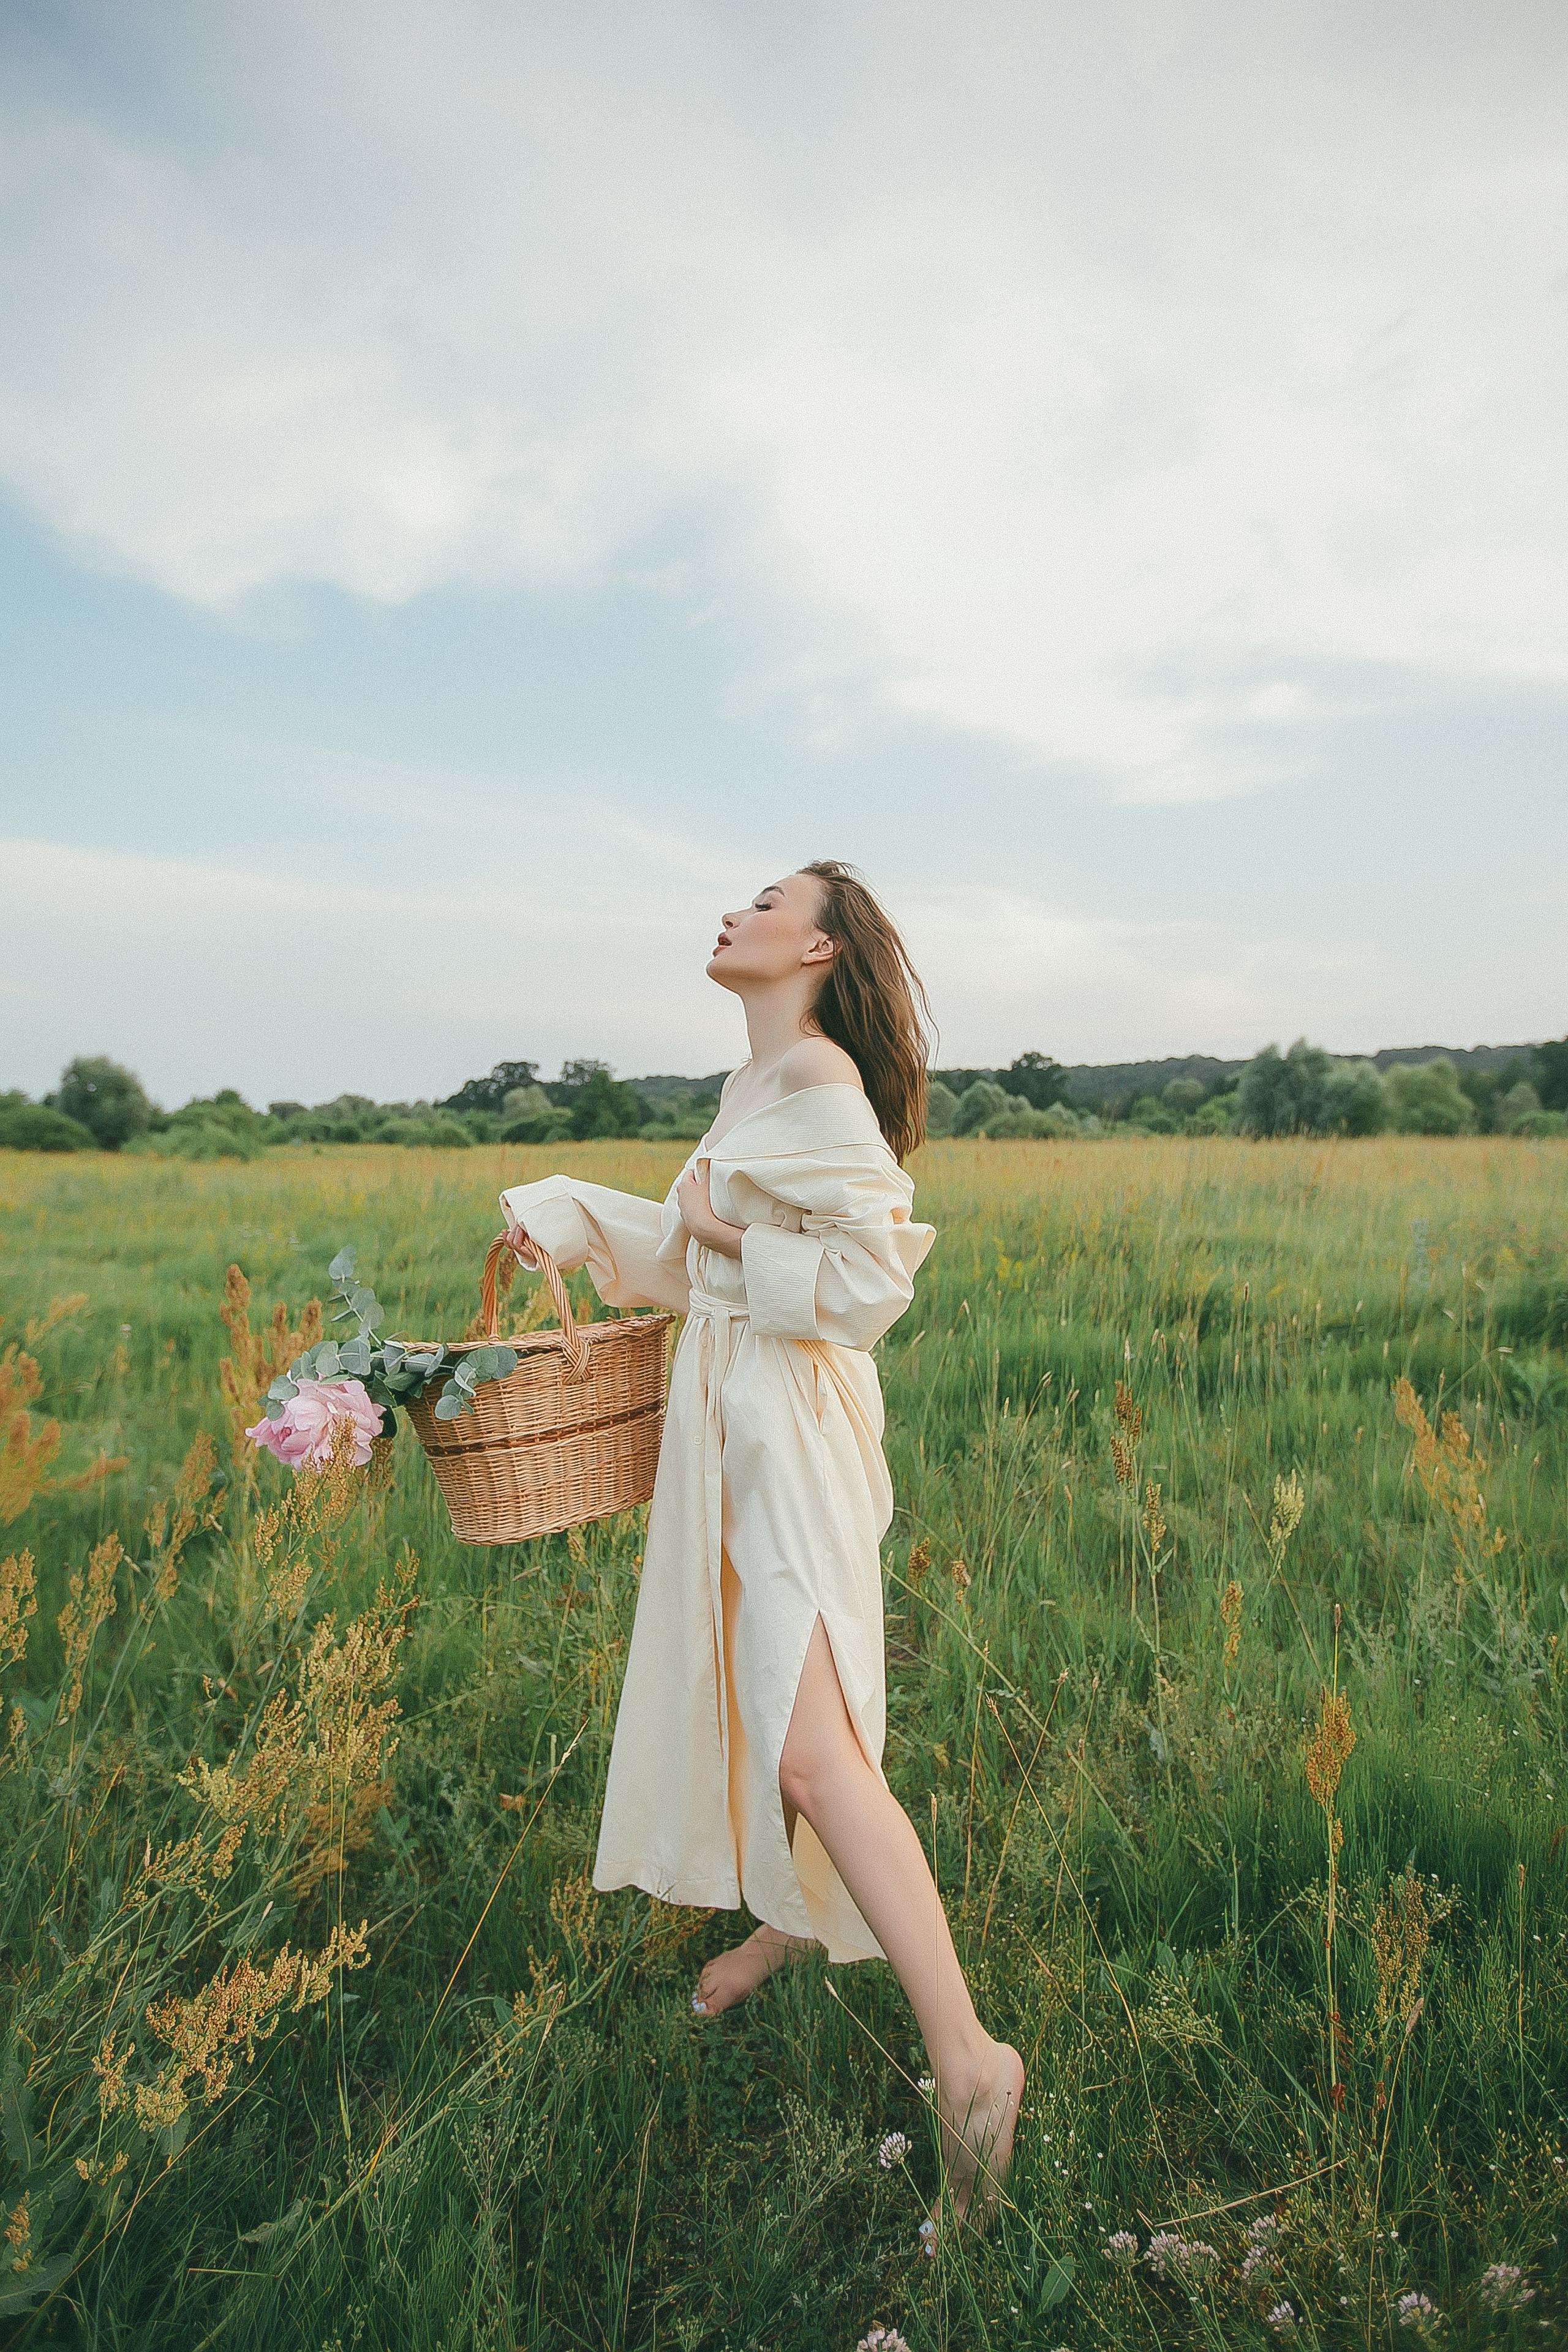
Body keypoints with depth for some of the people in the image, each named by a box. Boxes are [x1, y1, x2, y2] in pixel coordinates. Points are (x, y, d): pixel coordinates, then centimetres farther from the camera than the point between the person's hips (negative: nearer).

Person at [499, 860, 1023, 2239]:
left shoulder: (819, 1075, -15)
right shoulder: (757, 1083, 15)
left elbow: (875, 1275, -20)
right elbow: (700, 1245, 20)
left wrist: (732, 1236, -12)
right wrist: (562, 1216, 12)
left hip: (795, 1426, -10)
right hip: (726, 1416, 10)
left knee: (811, 1746, -16)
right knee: (737, 1693, 22)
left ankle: (967, 2057, -7)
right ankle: (790, 1918, 43)